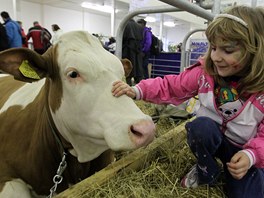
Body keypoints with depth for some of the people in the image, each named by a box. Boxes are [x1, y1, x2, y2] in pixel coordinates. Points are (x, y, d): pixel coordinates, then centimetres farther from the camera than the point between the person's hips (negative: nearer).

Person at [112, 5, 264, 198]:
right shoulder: (204, 71, -15)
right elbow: (171, 86, -11)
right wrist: (137, 90, -26)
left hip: (244, 149, 0)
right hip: (208, 136, 1)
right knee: (201, 125, -34)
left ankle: (231, 172, 18)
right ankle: (206, 171, -5)